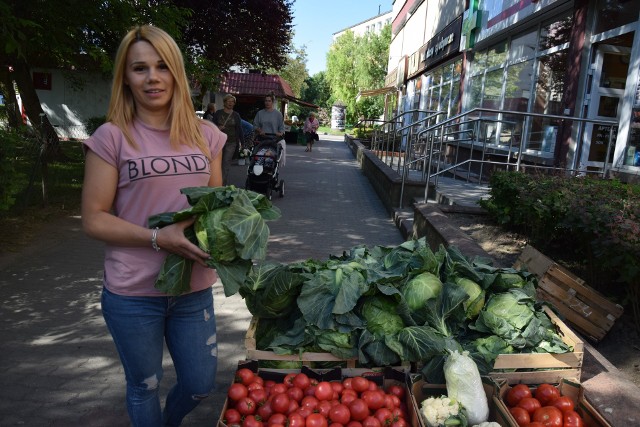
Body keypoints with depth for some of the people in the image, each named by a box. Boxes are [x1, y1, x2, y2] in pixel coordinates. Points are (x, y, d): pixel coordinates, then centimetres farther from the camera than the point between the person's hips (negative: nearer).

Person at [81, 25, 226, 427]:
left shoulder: (206, 135, 3)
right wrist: (159, 237, -21)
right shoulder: (111, 137, -8)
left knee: (200, 385, 16)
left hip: (195, 288, 4)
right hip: (133, 293, -3)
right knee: (145, 388, 16)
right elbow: (93, 219, -8)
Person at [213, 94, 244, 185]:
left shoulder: (236, 115, 8)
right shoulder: (218, 113, 6)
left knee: (226, 163, -4)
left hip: (231, 143, 0)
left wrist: (241, 141, 4)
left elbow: (239, 129, 9)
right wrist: (217, 128, -12)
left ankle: (223, 183, -1)